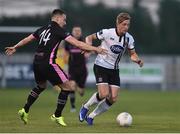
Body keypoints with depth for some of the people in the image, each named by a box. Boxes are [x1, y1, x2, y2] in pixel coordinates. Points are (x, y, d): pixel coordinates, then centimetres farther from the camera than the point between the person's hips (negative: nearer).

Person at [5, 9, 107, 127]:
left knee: (41, 86, 32)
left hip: (37, 63, 8)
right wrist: (95, 49, -10)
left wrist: (15, 47, 40)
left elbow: (27, 39, 24)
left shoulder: (43, 29, 14)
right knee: (67, 87, 1)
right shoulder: (59, 30, -6)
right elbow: (77, 43, -13)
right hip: (48, 63, -8)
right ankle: (57, 116, 4)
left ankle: (25, 110, 30)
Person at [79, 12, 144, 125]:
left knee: (113, 98, -5)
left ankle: (91, 116, 14)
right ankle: (85, 108, 7)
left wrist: (138, 60, -14)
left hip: (114, 70, 5)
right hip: (101, 66, -5)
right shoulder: (107, 33, -17)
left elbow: (132, 54, 9)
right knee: (104, 94, -21)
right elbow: (89, 38, -5)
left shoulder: (129, 38, -4)